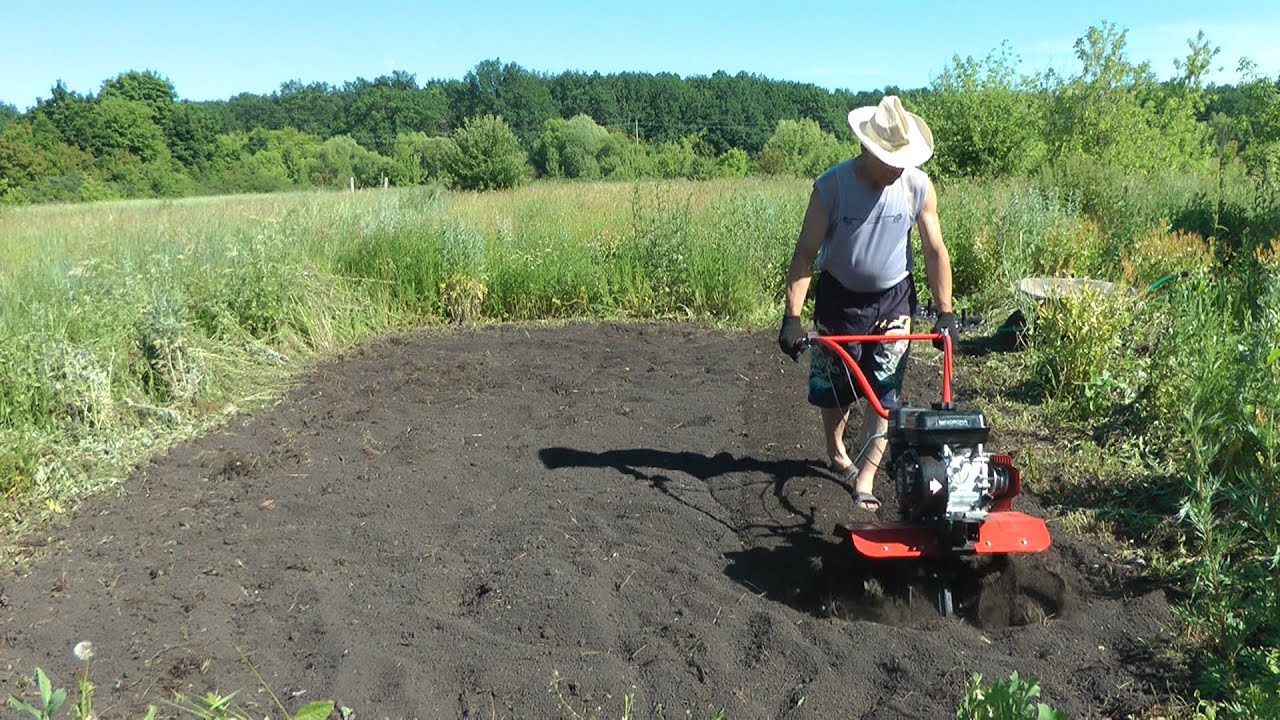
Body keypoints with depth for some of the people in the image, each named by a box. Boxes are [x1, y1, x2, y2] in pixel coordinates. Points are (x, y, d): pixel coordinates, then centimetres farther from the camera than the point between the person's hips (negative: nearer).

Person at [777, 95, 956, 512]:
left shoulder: (918, 187, -13)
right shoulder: (831, 186, -20)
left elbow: (935, 252, -5)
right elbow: (806, 253, -19)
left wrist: (945, 313, -7)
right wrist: (792, 317, -26)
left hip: (893, 299, 1)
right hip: (839, 297, -1)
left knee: (884, 392, -6)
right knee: (833, 386, 10)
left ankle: (865, 476, 1)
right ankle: (836, 451, 38)